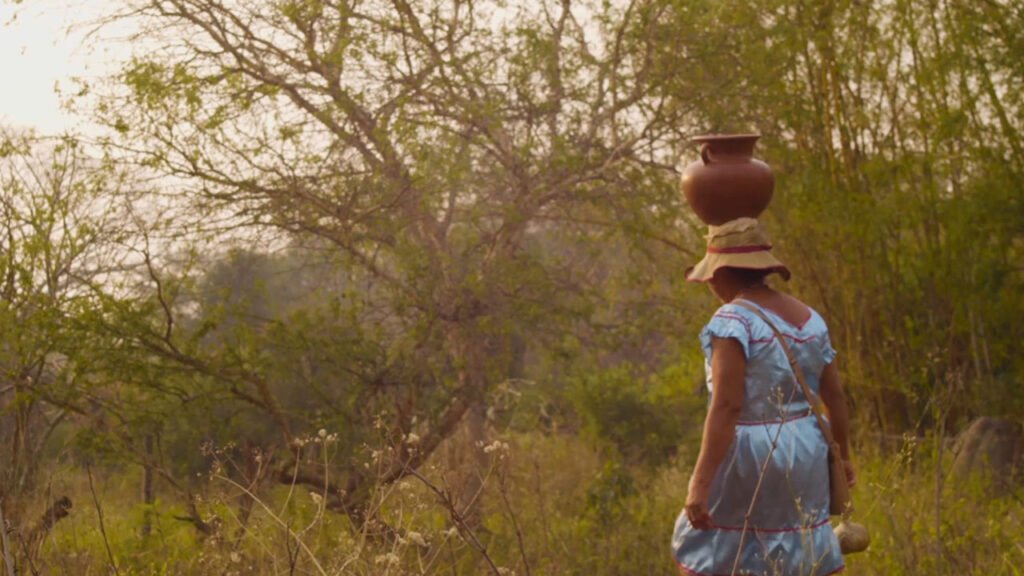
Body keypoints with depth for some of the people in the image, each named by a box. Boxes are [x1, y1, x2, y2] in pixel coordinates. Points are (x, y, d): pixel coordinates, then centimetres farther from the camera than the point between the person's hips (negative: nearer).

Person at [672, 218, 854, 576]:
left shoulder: (732, 321, -16)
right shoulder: (808, 317, 6)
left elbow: (726, 406, -23)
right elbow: (835, 395, 10)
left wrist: (700, 484, -24)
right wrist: (843, 454, 24)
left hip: (747, 458, -7)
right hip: (803, 454, 7)